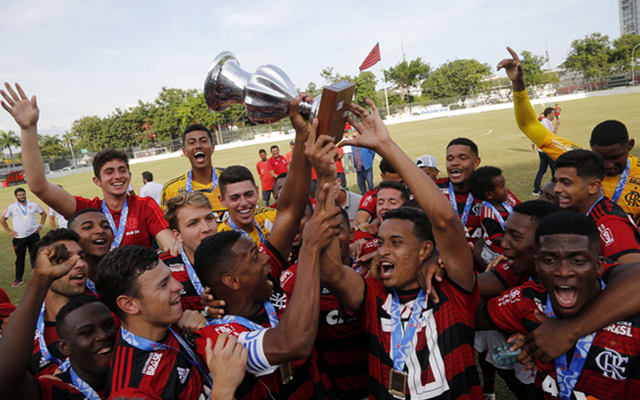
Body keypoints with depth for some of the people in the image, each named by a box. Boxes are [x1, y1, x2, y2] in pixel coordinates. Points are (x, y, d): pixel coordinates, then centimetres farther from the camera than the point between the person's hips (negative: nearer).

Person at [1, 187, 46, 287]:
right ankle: (18, 279, 14)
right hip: (19, 237, -1)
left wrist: (41, 225, 4)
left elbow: (43, 214, 16)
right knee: (19, 258, 3)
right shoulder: (11, 207, -1)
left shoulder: (33, 204, 4)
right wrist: (9, 231, 1)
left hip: (33, 235, 1)